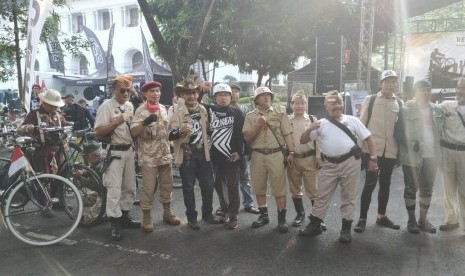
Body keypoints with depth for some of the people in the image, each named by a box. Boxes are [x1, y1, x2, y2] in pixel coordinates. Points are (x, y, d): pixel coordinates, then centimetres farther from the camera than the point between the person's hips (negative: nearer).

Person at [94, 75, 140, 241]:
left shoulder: (129, 105, 11)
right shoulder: (106, 107, -10)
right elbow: (98, 132, -18)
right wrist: (118, 121, -25)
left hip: (129, 151, 7)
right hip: (114, 152, -7)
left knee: (129, 187, 12)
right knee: (114, 189, -5)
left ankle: (124, 216, 26)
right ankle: (115, 224, 3)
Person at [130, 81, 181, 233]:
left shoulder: (163, 108, 10)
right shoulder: (141, 111, -10)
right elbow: (133, 132, -19)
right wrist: (145, 123, -34)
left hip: (165, 154, 6)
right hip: (148, 156, -6)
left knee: (167, 184, 13)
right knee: (148, 187, 0)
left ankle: (167, 212, 27)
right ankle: (147, 217, 13)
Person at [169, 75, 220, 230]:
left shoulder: (203, 109, 5)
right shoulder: (178, 112, -10)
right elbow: (170, 135, -20)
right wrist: (181, 130, -37)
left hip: (203, 154, 4)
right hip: (186, 155, -4)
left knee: (208, 185, 9)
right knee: (188, 188, 6)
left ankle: (207, 214, 28)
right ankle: (191, 217, 21)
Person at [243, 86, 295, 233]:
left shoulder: (280, 113, 5)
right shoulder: (250, 116, 6)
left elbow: (287, 134, 2)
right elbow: (247, 138, -1)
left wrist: (291, 152, -7)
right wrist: (258, 125, -12)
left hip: (276, 154, -2)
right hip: (257, 155, 2)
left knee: (279, 188, 0)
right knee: (259, 188, 10)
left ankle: (282, 219, 11)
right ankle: (264, 215, 26)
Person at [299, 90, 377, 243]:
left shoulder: (352, 120, 5)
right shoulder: (321, 123, 8)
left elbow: (369, 138, 6)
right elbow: (303, 141, 8)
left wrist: (373, 158, -2)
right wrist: (309, 129, -11)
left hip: (350, 162, -1)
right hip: (329, 164, 2)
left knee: (348, 197, 7)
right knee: (321, 196, 7)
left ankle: (346, 229, 18)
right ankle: (314, 225, 19)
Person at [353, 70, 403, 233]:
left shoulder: (400, 103, 8)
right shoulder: (370, 100, 0)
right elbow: (361, 123, 1)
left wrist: (401, 152, 9)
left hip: (390, 151, 3)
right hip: (371, 149, -3)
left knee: (385, 184, 13)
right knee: (370, 183, -3)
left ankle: (381, 217, 29)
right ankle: (362, 219, 9)